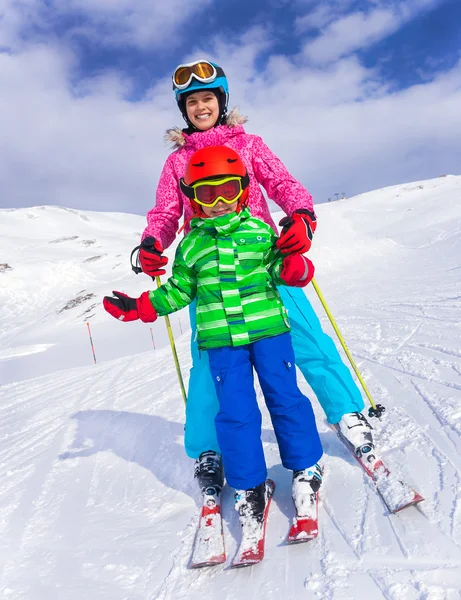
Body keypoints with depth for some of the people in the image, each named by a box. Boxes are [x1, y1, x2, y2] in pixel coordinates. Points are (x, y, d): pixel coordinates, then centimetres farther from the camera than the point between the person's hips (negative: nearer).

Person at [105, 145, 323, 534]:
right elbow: (179, 290, 13)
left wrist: (293, 268, -18)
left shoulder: (259, 230, 4)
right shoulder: (190, 244, 8)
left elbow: (277, 267, 5)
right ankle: (249, 486, 20)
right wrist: (140, 307, 8)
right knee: (235, 412, 2)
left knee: (285, 398, 4)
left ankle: (306, 467, 26)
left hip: (268, 328, -1)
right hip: (221, 339, 1)